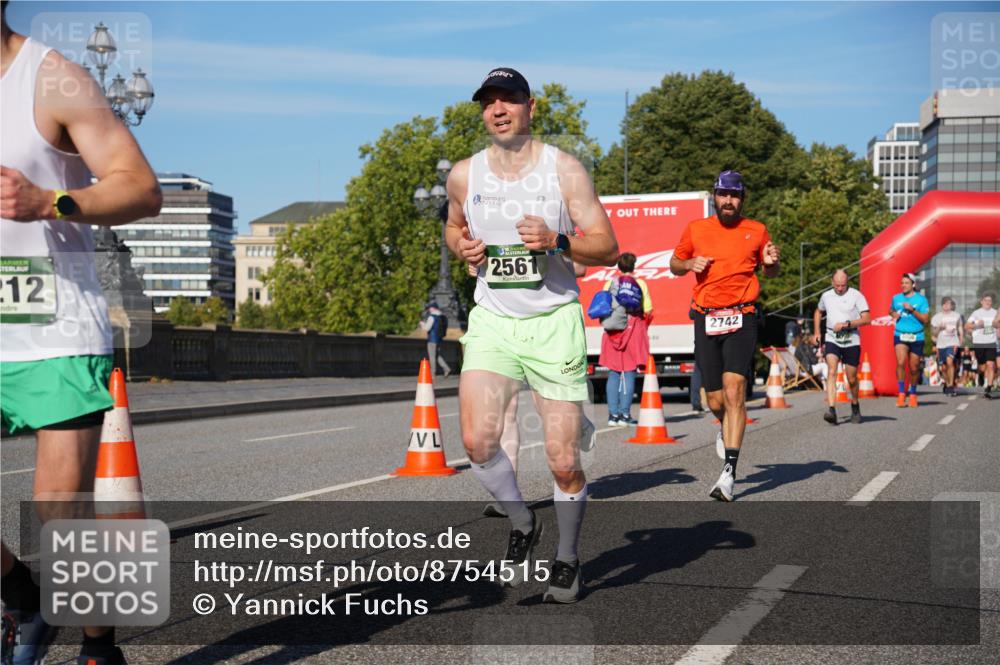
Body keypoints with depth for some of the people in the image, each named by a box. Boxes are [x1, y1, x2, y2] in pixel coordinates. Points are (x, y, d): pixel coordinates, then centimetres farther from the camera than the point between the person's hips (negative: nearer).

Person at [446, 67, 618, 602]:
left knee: (564, 462, -1)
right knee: (478, 441, -18)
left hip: (554, 322, -2)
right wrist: (462, 247, 2)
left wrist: (555, 241, -22)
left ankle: (568, 559, 24)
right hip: (492, 321, 2)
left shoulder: (563, 169, -4)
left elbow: (607, 247, -4)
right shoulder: (464, 175, 5)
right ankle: (521, 524, 12)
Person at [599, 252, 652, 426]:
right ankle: (625, 414, -2)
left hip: (612, 332, 2)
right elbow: (648, 311, -6)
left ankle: (613, 415, 4)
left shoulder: (609, 284, 5)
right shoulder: (639, 284, -1)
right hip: (633, 331, -2)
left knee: (613, 374, 7)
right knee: (629, 374, 0)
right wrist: (643, 326, 11)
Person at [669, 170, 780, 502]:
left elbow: (770, 272, 21)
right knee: (716, 402, 5)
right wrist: (690, 264, -2)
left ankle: (729, 473, -19)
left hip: (741, 318, -2)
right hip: (706, 319, 2)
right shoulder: (696, 229, 9)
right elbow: (674, 264, 21)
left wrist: (772, 262, -2)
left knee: (734, 391, -17)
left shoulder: (757, 231, 8)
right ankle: (726, 429, 43)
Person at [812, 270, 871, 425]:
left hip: (851, 341, -2)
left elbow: (867, 319, -10)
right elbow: (818, 312, 28)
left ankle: (855, 406, 34)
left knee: (852, 379, 7)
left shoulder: (856, 296, -4)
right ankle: (831, 410, -28)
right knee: (831, 371, -19)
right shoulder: (826, 296, 8)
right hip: (832, 340, 2)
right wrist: (816, 332, 18)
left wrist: (846, 324, -19)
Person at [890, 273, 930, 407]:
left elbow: (925, 319, -7)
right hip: (900, 335, 1)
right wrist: (893, 314, 4)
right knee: (901, 363, -19)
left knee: (914, 368, 7)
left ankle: (913, 393, 27)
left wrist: (912, 310, -18)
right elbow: (891, 310, 26)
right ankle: (901, 394, -13)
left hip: (916, 337, -1)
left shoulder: (921, 299, -2)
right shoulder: (896, 298, 7)